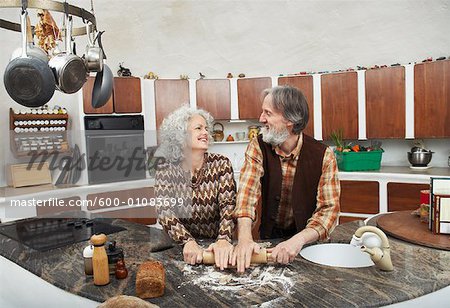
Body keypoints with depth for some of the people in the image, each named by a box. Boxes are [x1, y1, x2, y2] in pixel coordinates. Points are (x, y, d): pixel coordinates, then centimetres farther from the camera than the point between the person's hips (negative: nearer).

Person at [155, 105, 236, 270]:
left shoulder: (221, 163, -5)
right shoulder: (165, 169, -5)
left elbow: (228, 204, -14)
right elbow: (164, 212, -13)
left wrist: (224, 239, -30)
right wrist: (188, 242, -28)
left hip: (216, 245, 0)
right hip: (182, 247, 1)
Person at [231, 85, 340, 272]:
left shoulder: (322, 155, -14)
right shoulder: (258, 147, -9)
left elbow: (329, 208, -17)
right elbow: (247, 193, -19)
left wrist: (298, 240, -34)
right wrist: (244, 238, -36)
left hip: (306, 240, -1)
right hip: (269, 236, 1)